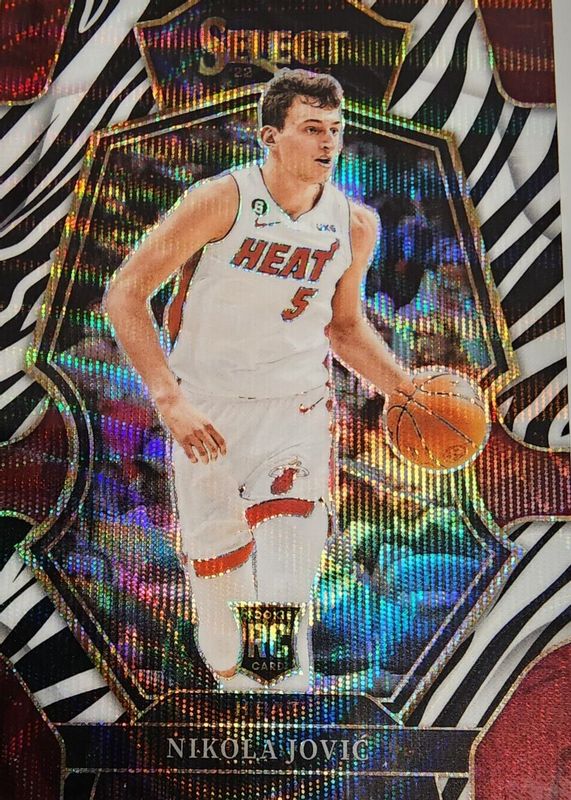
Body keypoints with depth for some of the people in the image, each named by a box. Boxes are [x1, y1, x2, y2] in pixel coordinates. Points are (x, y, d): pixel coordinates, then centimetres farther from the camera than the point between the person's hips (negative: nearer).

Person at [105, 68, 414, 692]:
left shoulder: (356, 225, -5)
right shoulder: (221, 200, -17)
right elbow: (124, 294, -16)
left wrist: (409, 391, -1)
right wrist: (170, 400, -26)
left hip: (297, 411, 2)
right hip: (205, 411, -1)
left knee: (291, 580, -13)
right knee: (217, 560, 14)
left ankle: (286, 680, 11)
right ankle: (227, 672, 43)